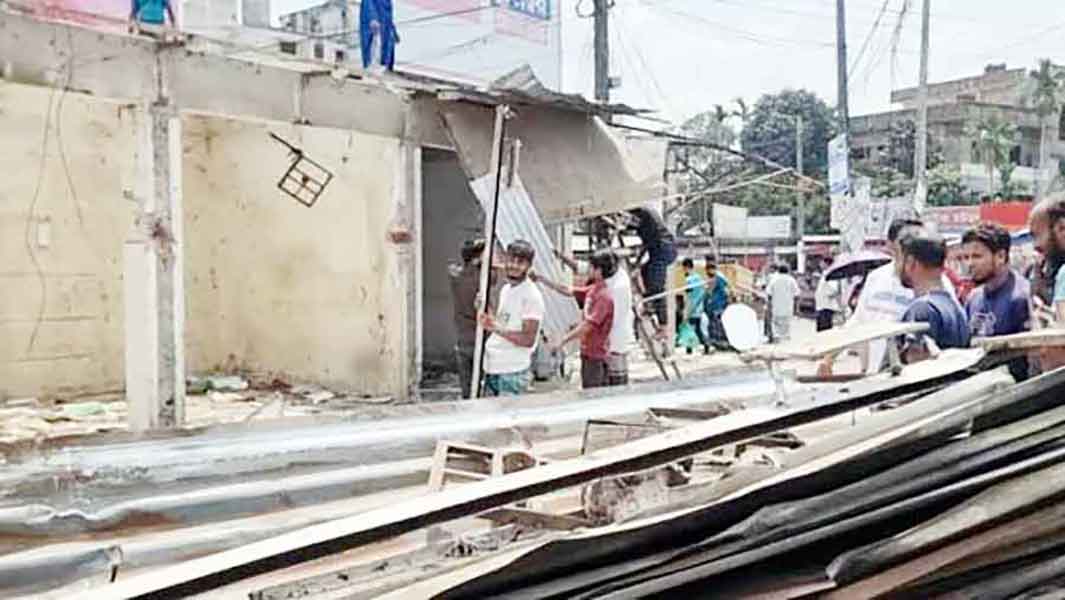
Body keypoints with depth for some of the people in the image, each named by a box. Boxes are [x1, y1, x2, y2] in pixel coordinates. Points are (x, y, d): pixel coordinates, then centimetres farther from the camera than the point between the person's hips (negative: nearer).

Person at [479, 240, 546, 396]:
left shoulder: (531, 296, -13)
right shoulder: (505, 289, 14)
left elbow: (528, 339, -19)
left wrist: (497, 328, -27)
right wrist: (487, 321, 7)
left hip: (512, 372, -8)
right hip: (492, 368, 8)